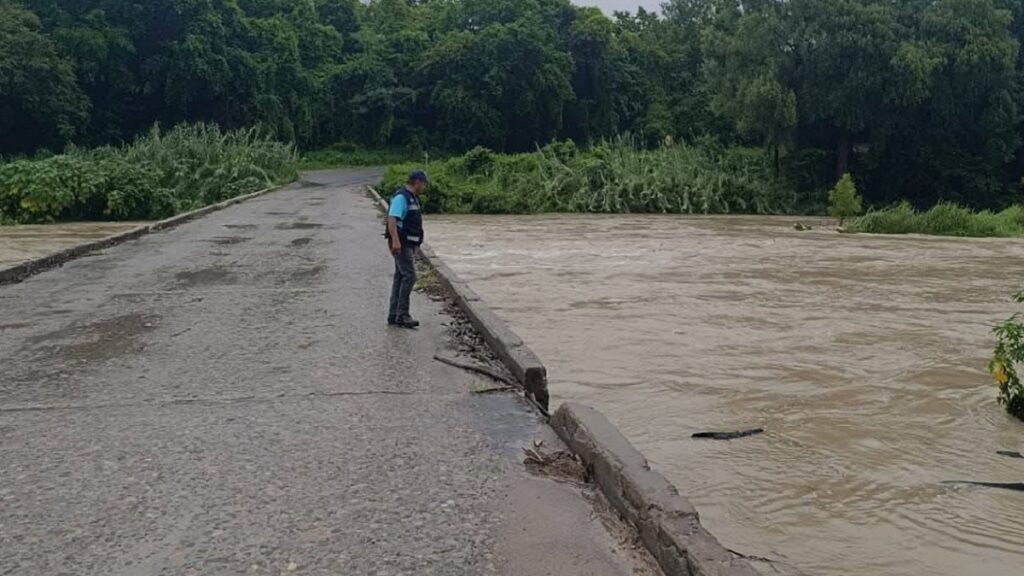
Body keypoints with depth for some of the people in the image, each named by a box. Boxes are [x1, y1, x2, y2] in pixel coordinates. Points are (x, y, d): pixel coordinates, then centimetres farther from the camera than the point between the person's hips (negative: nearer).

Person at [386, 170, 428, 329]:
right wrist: (395, 241, -35)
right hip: (401, 245, -10)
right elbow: (392, 219, -25)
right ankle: (402, 316, -11)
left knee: (401, 277, 10)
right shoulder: (401, 197, -14)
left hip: (409, 244, 10)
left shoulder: (412, 198, 17)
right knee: (409, 276, -14)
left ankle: (394, 316, 14)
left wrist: (415, 245, 30)